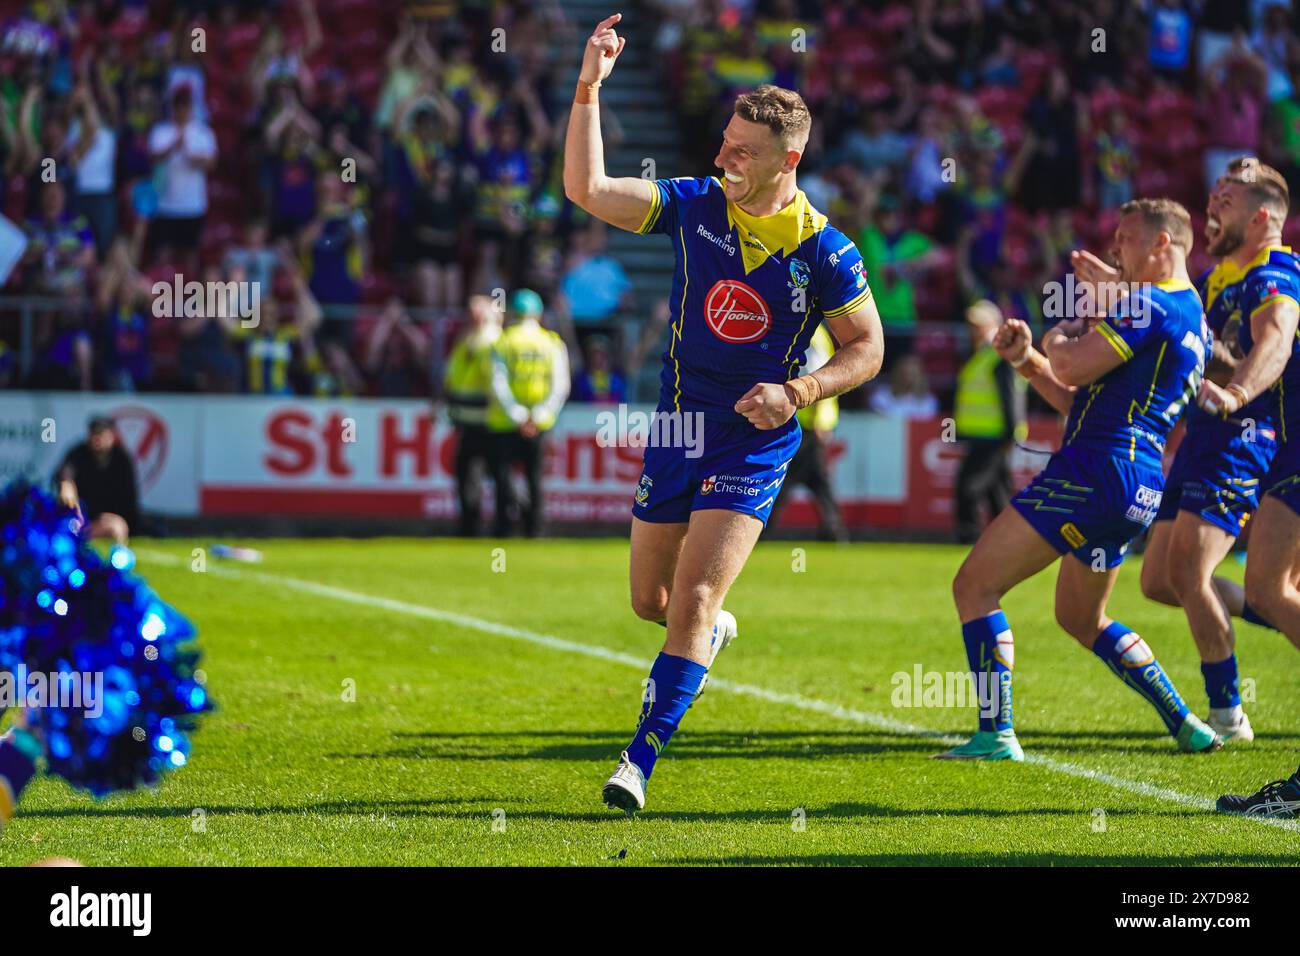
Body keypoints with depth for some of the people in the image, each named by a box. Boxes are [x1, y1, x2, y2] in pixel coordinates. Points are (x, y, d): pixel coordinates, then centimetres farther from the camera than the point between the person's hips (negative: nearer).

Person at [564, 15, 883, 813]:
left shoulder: (825, 252, -12)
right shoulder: (694, 207, -5)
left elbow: (868, 347, -2)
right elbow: (586, 189, -11)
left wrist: (797, 392, -17)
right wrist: (589, 90, -20)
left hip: (756, 445, -4)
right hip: (678, 430, 4)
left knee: (692, 602, -16)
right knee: (651, 599, 15)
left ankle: (640, 764, -13)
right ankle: (714, 629, 52)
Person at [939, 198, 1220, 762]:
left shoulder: (1151, 302, -11)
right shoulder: (1192, 320, 21)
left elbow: (1072, 367, -17)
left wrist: (1059, 338, 6)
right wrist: (1025, 359, 13)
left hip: (1097, 468, -10)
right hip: (1138, 490, 10)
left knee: (975, 585, -7)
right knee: (1082, 620, 27)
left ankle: (996, 734, -13)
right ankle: (1187, 727, 23)